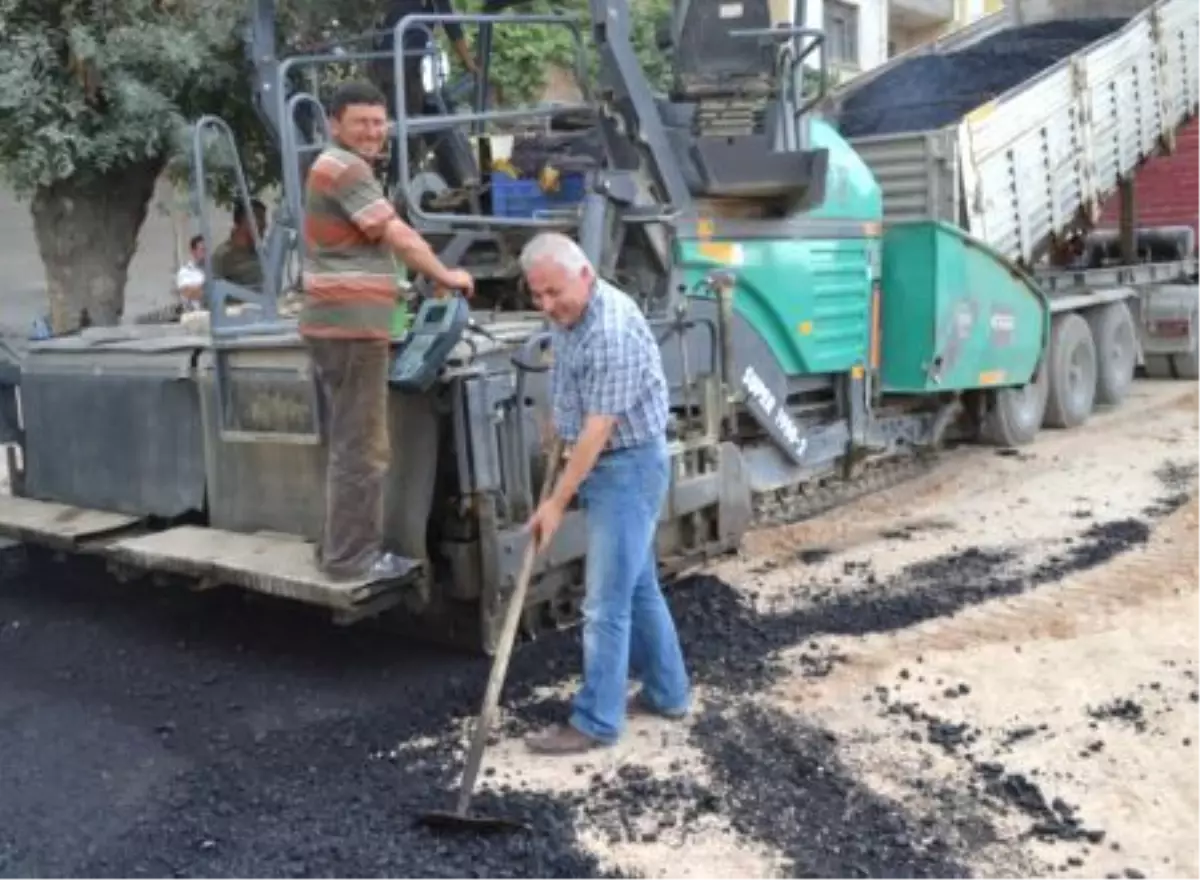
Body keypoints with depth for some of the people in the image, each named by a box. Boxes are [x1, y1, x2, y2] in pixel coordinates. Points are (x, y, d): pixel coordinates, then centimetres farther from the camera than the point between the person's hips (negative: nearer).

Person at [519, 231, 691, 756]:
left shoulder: (613, 330, -27)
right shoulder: (565, 315, 3)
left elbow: (599, 429, -25)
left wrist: (556, 503, -21)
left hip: (627, 466, -10)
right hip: (601, 464, 10)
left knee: (607, 601, -3)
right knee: (638, 586, 18)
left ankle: (596, 722, 8)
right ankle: (666, 692, 32)